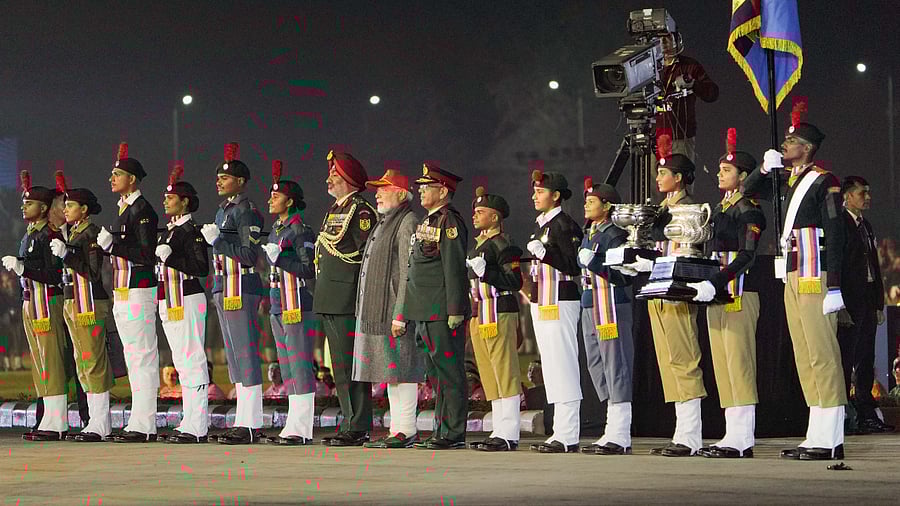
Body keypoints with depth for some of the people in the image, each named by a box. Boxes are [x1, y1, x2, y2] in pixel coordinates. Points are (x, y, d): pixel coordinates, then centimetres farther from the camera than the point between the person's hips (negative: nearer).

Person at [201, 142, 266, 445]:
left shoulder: (246, 212, -11)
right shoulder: (222, 211, 19)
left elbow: (250, 255, -18)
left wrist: (218, 240, -17)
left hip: (241, 291, -10)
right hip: (224, 291, 10)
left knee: (246, 357, -10)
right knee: (235, 359, 11)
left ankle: (251, 425, -10)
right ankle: (244, 420, 14)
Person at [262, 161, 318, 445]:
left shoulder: (300, 231, -11)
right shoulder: (275, 230, 17)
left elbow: (309, 270, -16)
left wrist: (279, 258, -21)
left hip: (298, 309, -10)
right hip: (278, 309, 10)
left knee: (300, 366, -9)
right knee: (286, 368, 10)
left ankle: (301, 429, -10)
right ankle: (294, 426, 14)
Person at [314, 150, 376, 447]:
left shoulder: (360, 211, -9)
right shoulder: (335, 210, 20)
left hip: (348, 298, -10)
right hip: (330, 299, 10)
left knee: (351, 365, -9)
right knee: (340, 366, 11)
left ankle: (358, 429, -8)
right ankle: (350, 425, 16)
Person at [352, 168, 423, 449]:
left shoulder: (407, 223, -10)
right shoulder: (383, 223, 20)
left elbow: (408, 272, -17)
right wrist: (365, 311, 19)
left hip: (394, 310, -10)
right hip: (376, 311, 10)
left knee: (401, 370, -9)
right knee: (389, 371, 10)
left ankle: (406, 430, -9)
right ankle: (397, 428, 14)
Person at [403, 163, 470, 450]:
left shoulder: (449, 222, -11)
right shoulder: (429, 222, 19)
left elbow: (455, 268, -17)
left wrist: (455, 311, -21)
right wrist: (406, 313, 22)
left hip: (442, 314, -10)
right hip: (425, 313, 10)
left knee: (449, 373, -7)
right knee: (436, 374, 12)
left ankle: (453, 434, -5)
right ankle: (442, 433, 17)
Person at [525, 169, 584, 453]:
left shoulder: (564, 225, -11)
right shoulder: (541, 226, 18)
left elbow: (575, 266, -18)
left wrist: (543, 252, -23)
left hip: (560, 304, -10)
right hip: (542, 304, 10)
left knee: (564, 369, -9)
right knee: (552, 369, 10)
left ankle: (567, 436, -9)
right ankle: (561, 432, 14)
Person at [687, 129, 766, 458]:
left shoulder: (749, 211, -8)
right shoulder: (720, 209, 19)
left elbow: (747, 256, -19)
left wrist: (715, 283, -28)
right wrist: (698, 284, 11)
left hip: (739, 294, -10)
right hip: (717, 296, 10)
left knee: (739, 365, -9)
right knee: (723, 367, 7)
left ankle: (742, 441, -10)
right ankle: (734, 435, 8)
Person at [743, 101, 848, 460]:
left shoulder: (824, 182, -8)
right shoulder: (788, 183, 15)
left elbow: (835, 236, -13)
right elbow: (748, 190, 28)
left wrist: (834, 288, -18)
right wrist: (765, 167, 7)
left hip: (815, 278, -9)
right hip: (792, 279, 9)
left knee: (823, 355, -8)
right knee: (804, 357, 8)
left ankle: (830, 441, -9)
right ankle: (816, 437, 11)